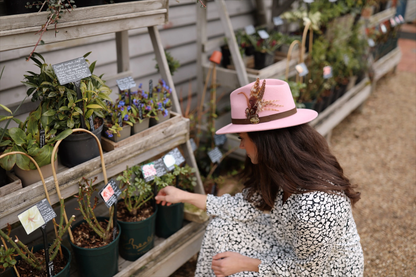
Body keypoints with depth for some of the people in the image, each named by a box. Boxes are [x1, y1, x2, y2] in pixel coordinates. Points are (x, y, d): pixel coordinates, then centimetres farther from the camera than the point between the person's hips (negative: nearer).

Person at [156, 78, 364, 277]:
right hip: (294, 247, 7)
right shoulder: (281, 170, -15)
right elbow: (249, 204, -3)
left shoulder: (314, 208, -40)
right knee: (223, 228, 0)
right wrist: (186, 197, 1)